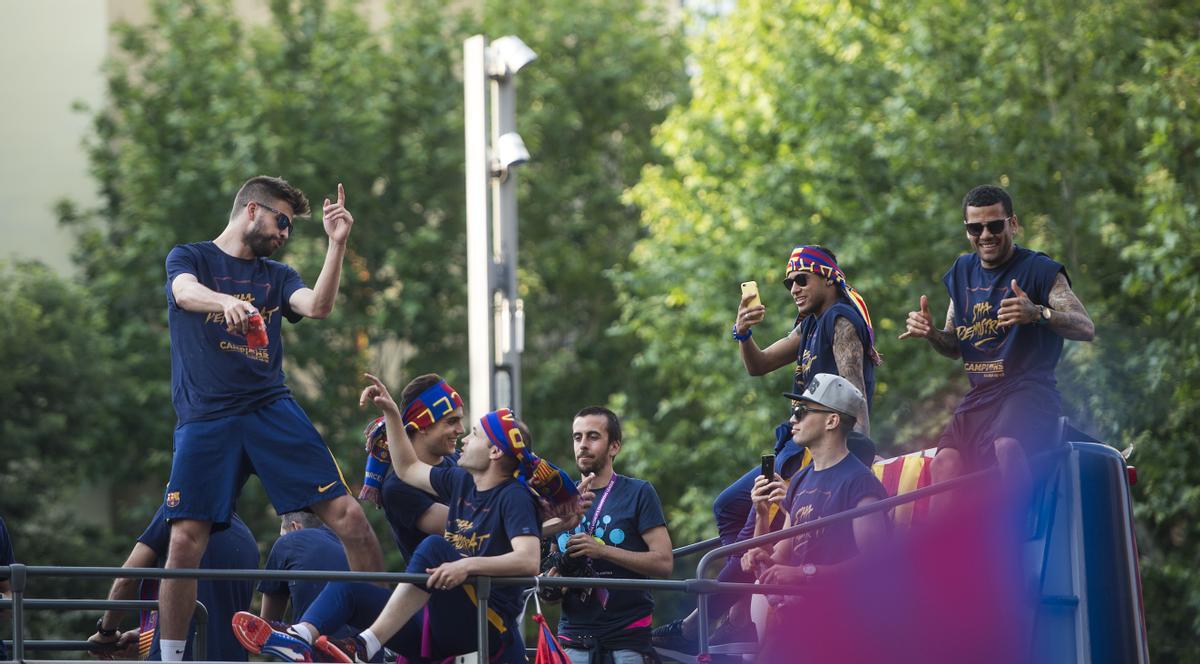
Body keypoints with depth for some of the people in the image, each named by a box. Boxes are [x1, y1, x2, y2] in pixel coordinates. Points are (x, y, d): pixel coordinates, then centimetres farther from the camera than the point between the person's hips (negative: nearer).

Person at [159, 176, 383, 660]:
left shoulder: (276, 276, 19)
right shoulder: (190, 258, 9)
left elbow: (318, 307, -1)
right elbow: (187, 293, -15)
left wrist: (336, 243, -10)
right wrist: (226, 302, -36)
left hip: (272, 410, 3)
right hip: (205, 418, -3)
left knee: (347, 516, -9)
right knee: (186, 540, -11)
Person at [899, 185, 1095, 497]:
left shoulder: (1039, 269, -2)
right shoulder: (962, 272, 18)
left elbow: (1086, 328, -13)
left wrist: (1039, 314, -33)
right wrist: (930, 333, 3)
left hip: (1030, 392, -5)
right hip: (979, 396, 6)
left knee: (1007, 446, -36)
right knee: (945, 460, -22)